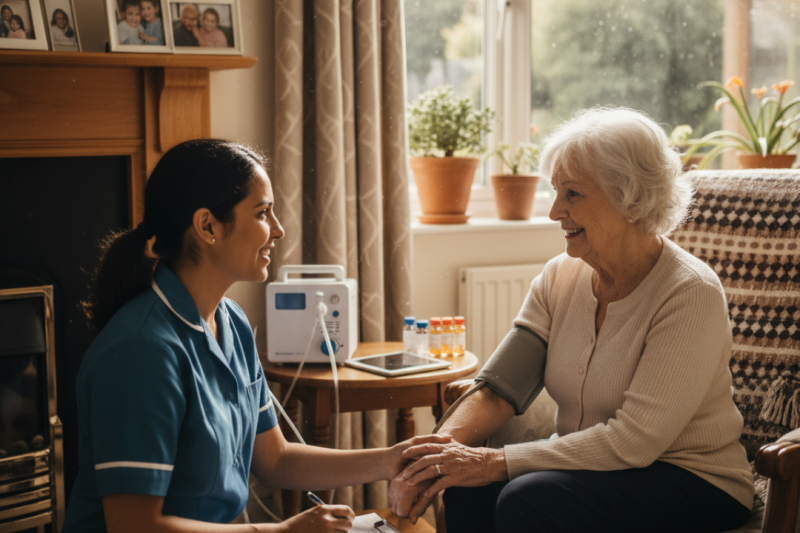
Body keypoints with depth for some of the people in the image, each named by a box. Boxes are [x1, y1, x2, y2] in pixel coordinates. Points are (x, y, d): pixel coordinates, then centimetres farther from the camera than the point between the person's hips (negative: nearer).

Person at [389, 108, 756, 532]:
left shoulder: (690, 293, -19)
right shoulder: (559, 278, 2)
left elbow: (634, 440, -24)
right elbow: (497, 391, -3)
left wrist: (498, 462, -27)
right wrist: (441, 450, -23)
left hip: (693, 485, -5)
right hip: (590, 469, 5)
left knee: (530, 497, -30)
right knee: (469, 489, -22)